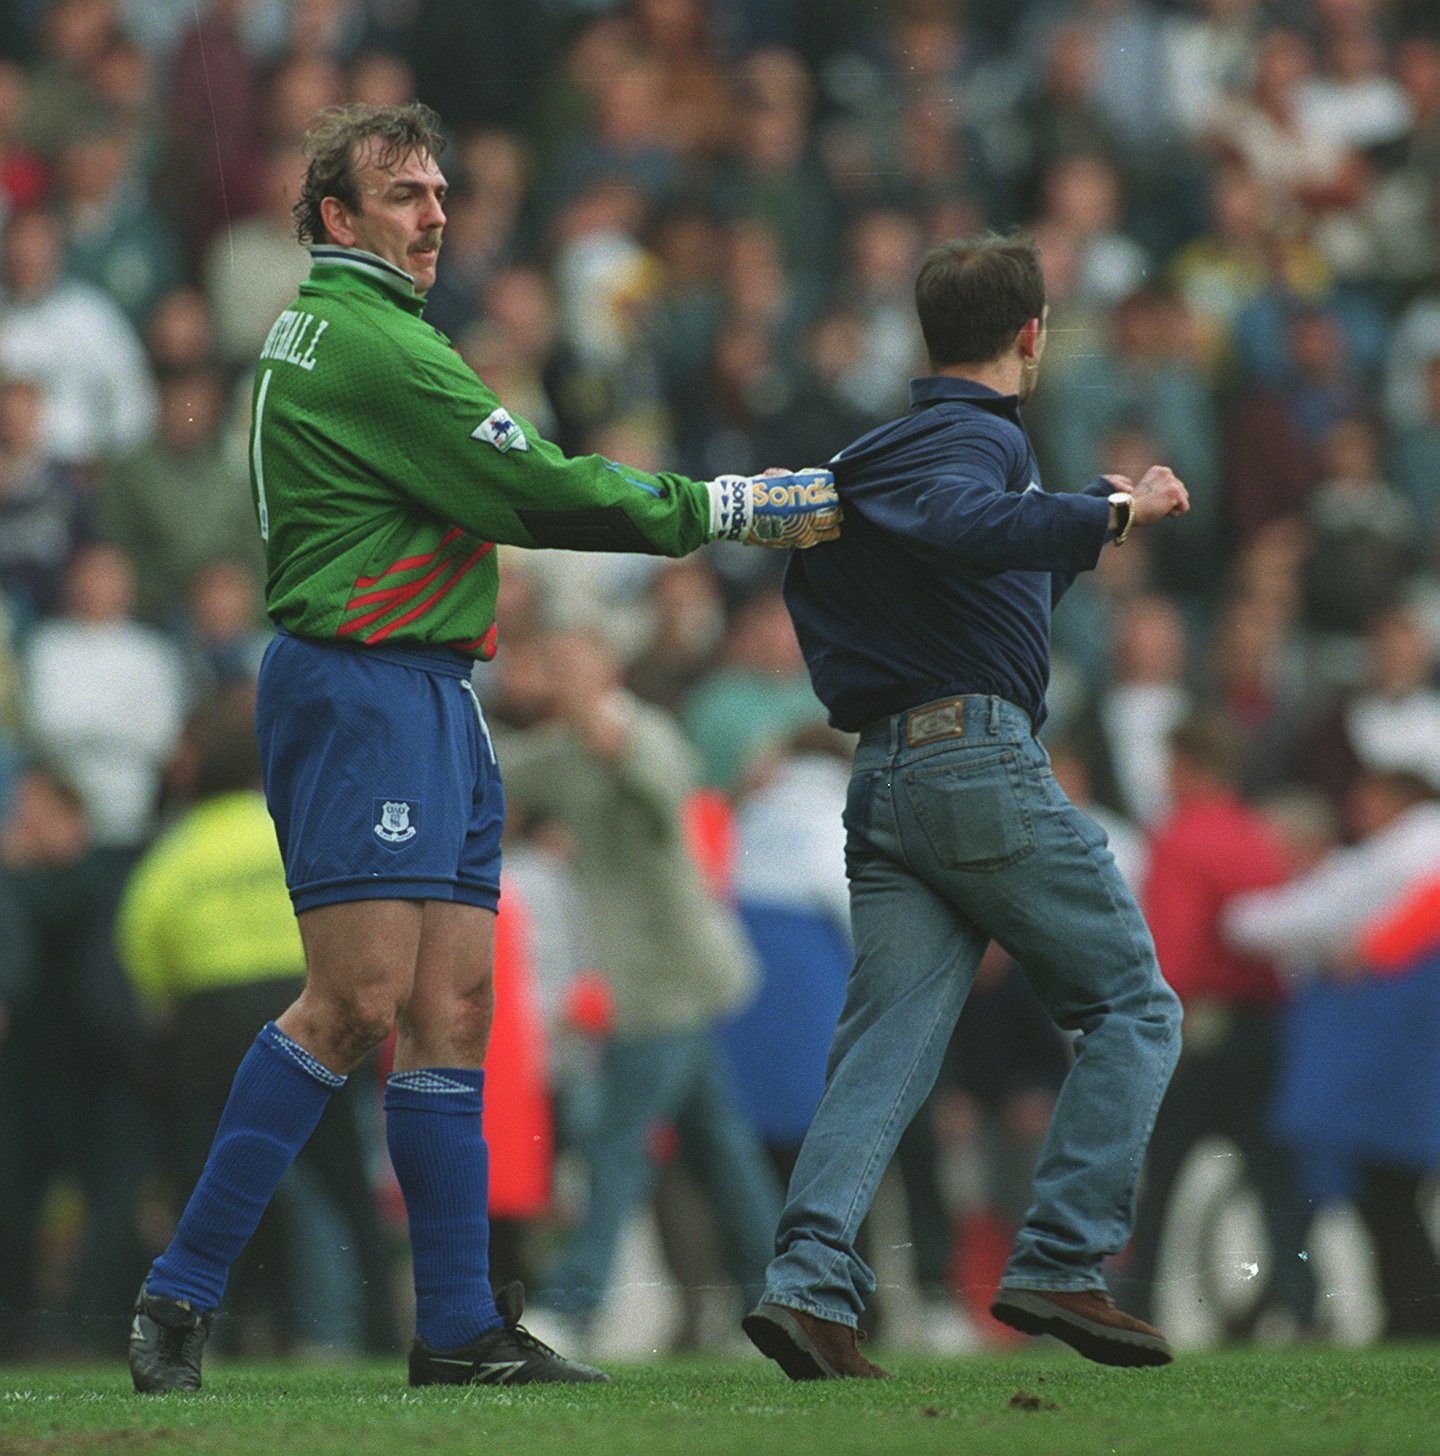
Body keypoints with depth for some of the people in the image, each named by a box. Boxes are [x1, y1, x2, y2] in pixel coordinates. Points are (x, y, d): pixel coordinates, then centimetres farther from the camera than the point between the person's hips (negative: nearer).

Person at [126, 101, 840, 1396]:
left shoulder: (328, 332, 21)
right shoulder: (366, 342, -12)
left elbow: (512, 489, 20)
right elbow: (536, 492, -14)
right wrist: (724, 510, -7)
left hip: (433, 699, 11)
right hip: (358, 691, -11)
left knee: (454, 1004, 5)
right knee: (360, 999, -15)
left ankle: (461, 1325, 2)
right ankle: (182, 1293, -11)